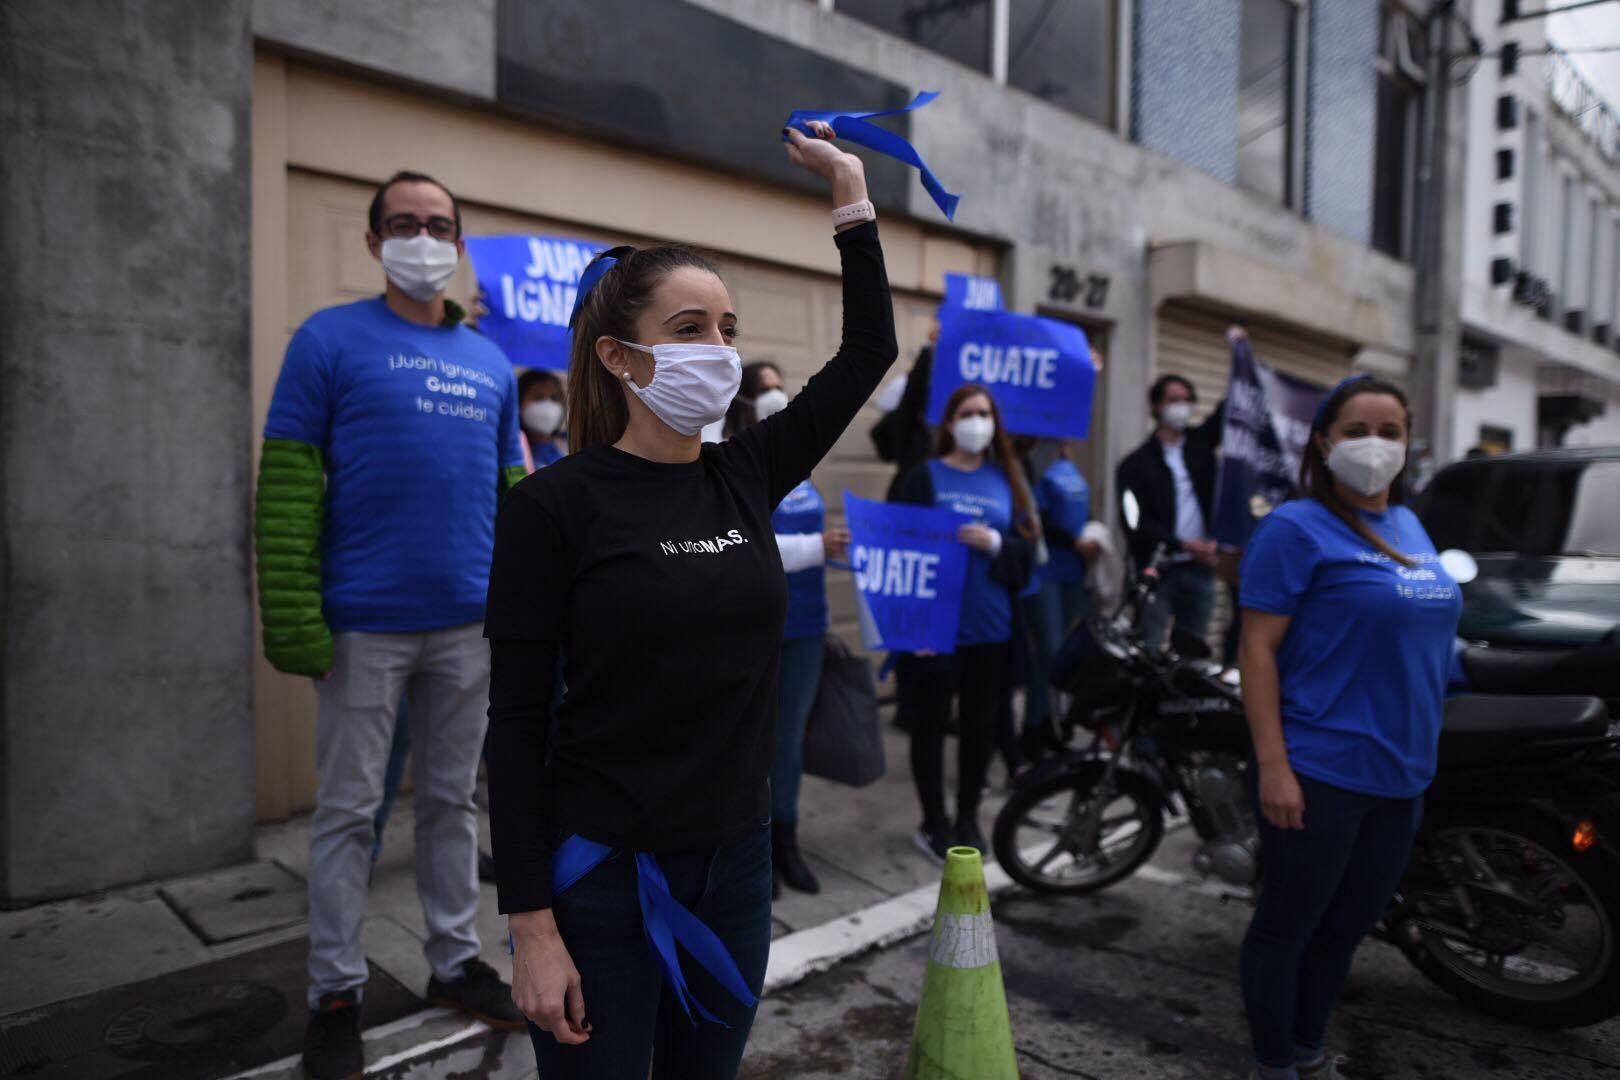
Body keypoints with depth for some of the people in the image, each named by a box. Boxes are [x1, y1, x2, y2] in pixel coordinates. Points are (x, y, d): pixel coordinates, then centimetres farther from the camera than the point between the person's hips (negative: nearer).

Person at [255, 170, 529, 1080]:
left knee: (454, 799, 15)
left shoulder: (491, 363, 11)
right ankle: (337, 989, 23)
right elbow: (286, 486, -7)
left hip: (469, 626, 4)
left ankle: (458, 960, 30)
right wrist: (293, 614, -14)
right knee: (350, 810, 8)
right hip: (365, 627, -4)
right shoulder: (330, 340, -2)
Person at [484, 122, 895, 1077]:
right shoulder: (555, 504, -13)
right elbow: (517, 724, -12)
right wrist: (532, 927, -13)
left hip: (738, 862, 5)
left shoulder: (744, 478, 1)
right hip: (601, 879, -5)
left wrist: (852, 192, 7)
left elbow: (870, 351, 7)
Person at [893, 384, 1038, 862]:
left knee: (982, 723, 11)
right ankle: (934, 823, 20)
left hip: (991, 626, 4)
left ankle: (968, 817, 29)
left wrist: (996, 544, -15)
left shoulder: (1007, 478, 10)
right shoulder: (924, 476, -1)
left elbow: (1027, 552, 7)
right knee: (930, 723, 5)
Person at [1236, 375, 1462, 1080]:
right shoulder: (1297, 528, -11)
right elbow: (1258, 648, -16)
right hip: (1319, 775, -7)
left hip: (1401, 778, 8)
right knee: (1289, 923, 6)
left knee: (1348, 925, 19)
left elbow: (1423, 640, 19)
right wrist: (1273, 766, -20)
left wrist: (1421, 756, 16)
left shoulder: (1410, 526, 11)